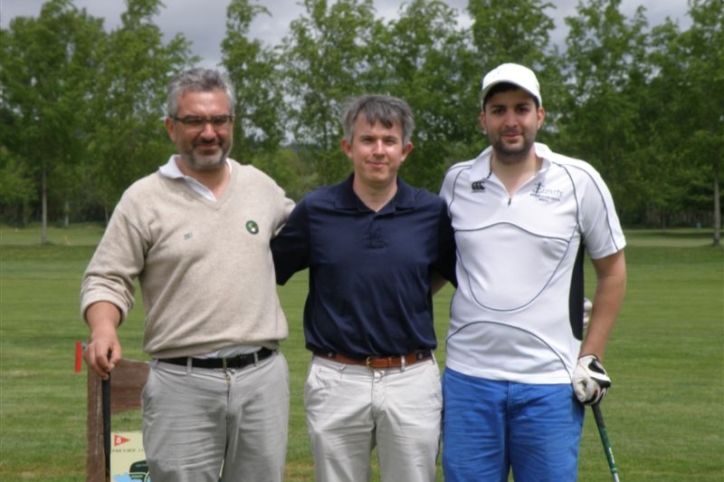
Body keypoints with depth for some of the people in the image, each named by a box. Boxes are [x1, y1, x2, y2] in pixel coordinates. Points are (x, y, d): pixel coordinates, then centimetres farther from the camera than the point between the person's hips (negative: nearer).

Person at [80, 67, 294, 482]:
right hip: (183, 384, -3)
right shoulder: (144, 199, -1)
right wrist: (104, 329, -20)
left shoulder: (261, 185, 11)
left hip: (264, 377, 4)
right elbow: (107, 279, -1)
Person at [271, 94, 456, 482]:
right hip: (337, 380, 0)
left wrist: (411, 299, 5)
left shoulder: (432, 212, 0)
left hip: (412, 379, 0)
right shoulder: (315, 210, -1)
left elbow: (456, 272, 15)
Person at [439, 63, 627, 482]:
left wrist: (591, 357, 2)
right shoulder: (457, 181, 5)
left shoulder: (580, 181, -2)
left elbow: (612, 270, 6)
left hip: (551, 383, -2)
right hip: (468, 378, 2)